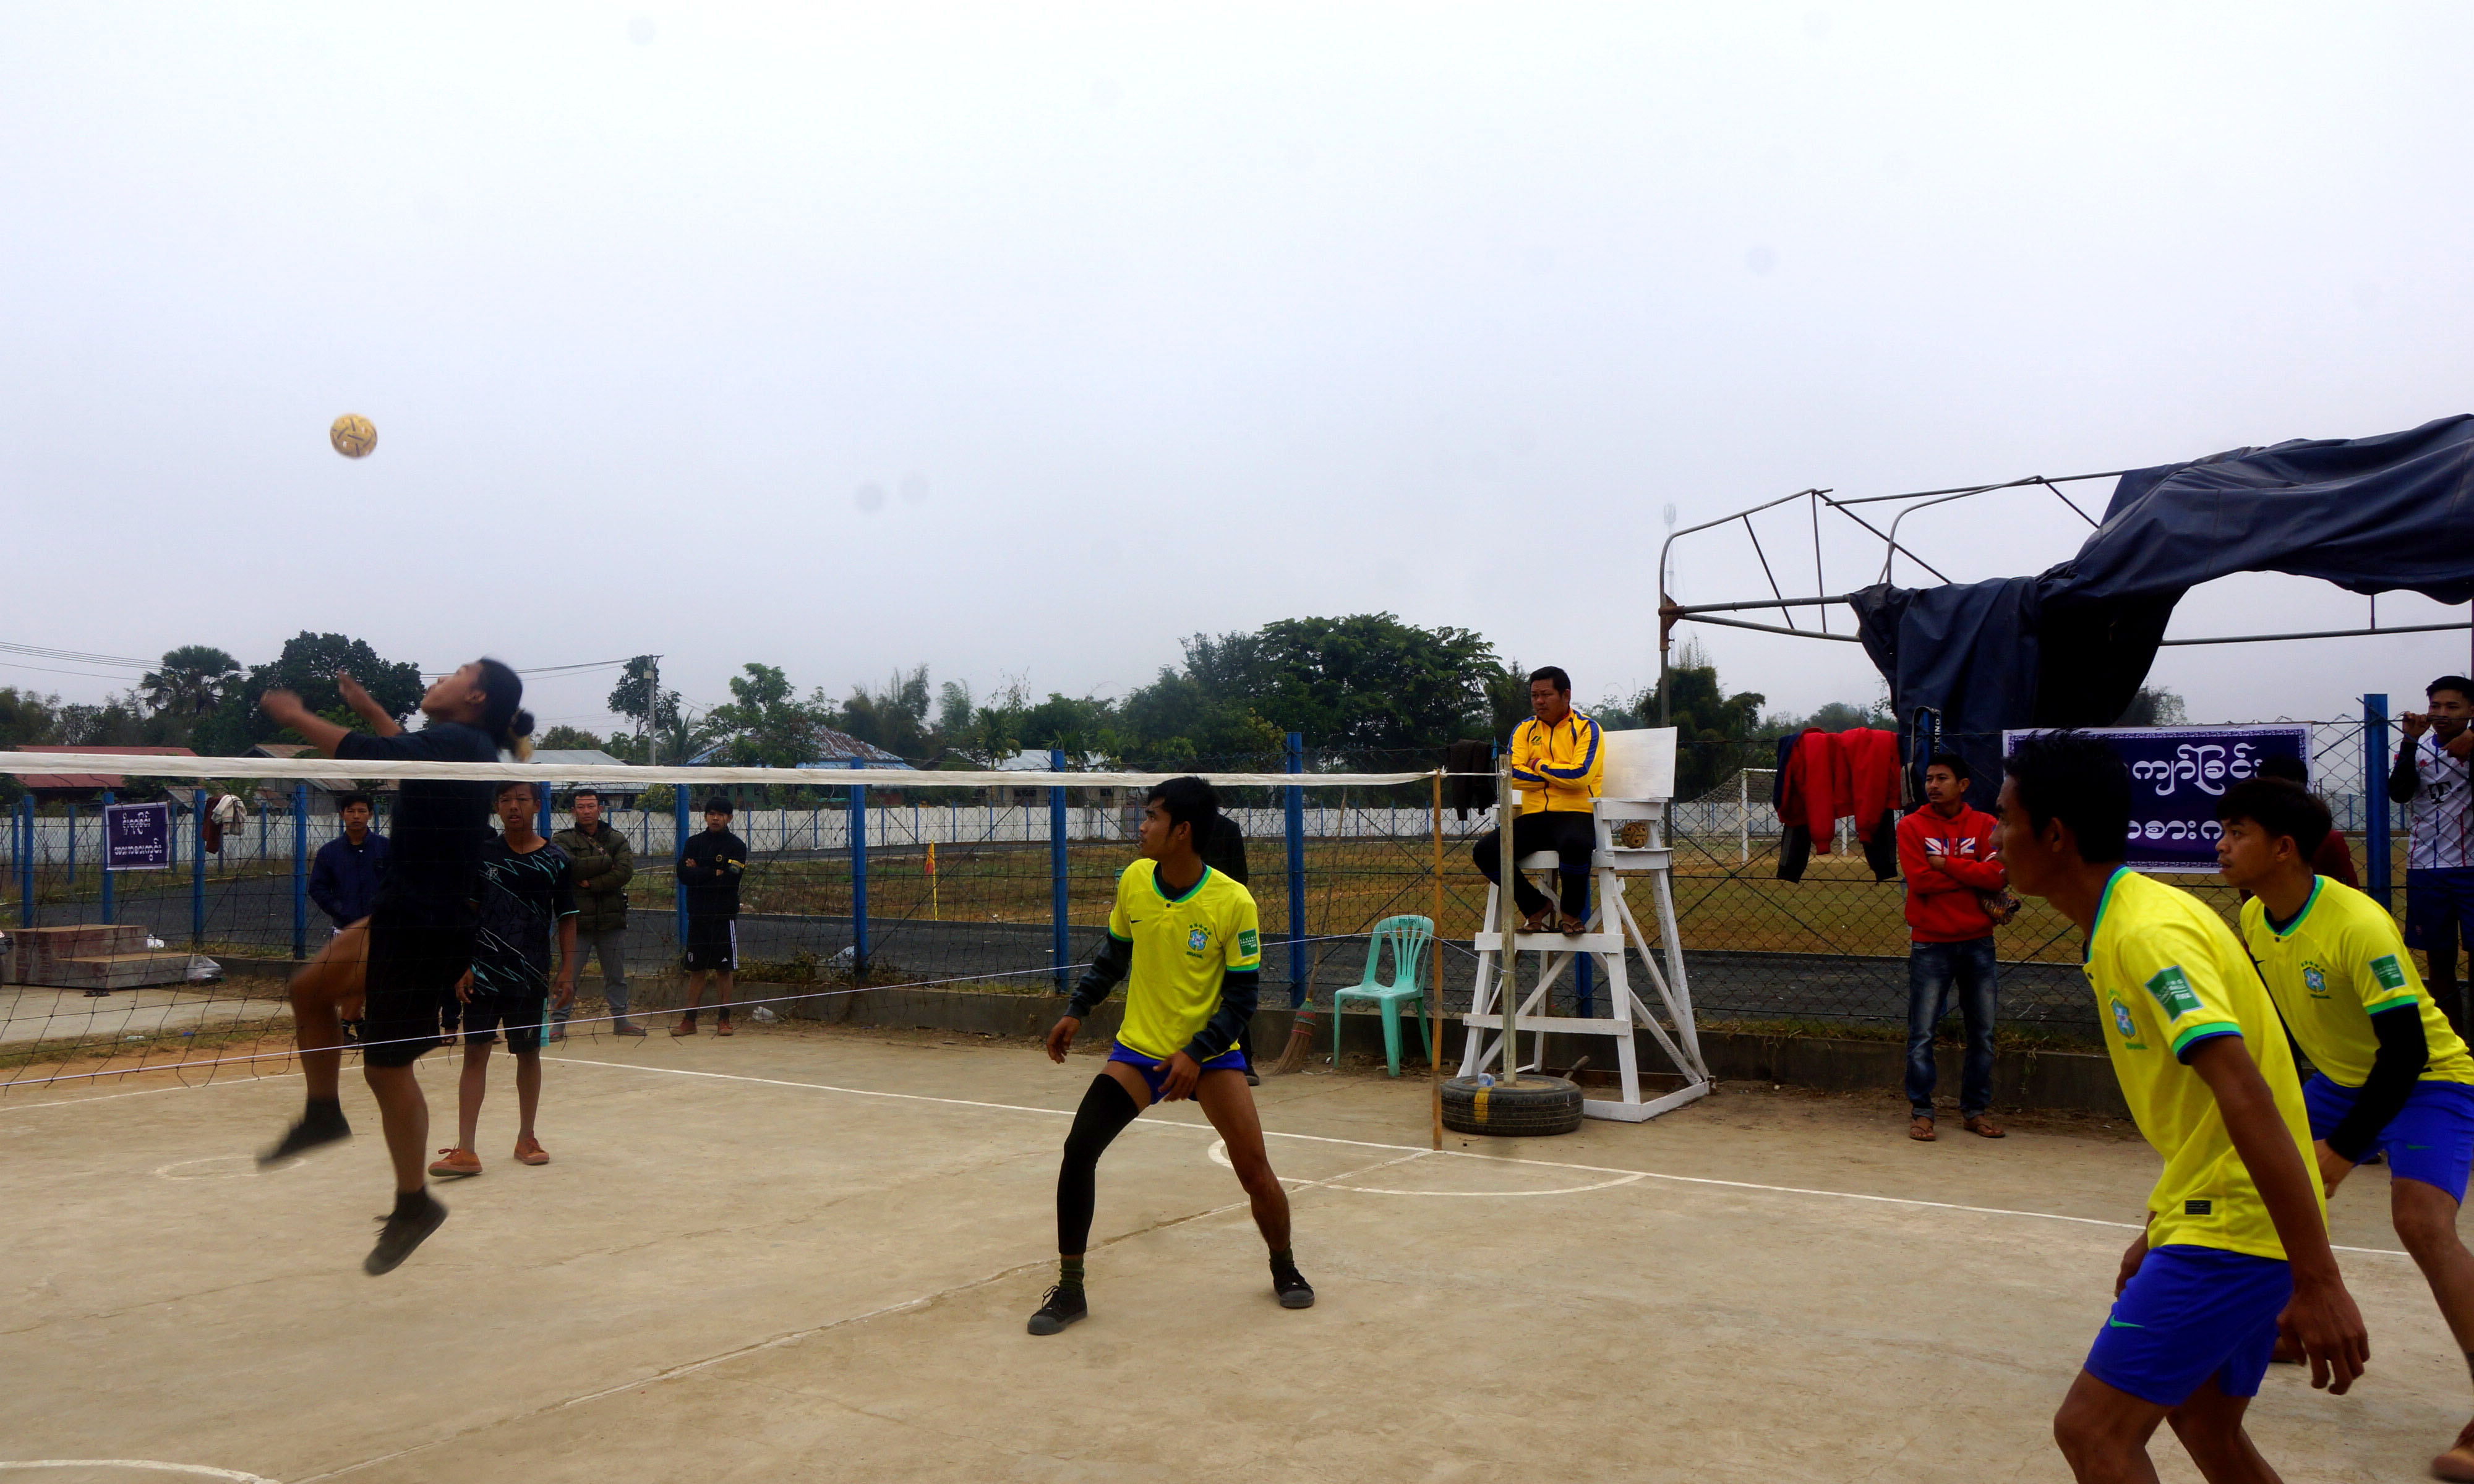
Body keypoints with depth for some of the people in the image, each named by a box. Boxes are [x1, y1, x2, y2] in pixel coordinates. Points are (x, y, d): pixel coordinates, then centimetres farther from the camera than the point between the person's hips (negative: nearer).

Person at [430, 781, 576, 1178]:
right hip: (483, 972, 0)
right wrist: (462, 965, -1)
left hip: (531, 976, 0)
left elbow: (566, 918, 5)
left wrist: (567, 970, -2)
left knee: (528, 1053, 9)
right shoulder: (482, 852, 2)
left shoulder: (556, 861, 0)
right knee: (475, 1053, -3)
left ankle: (526, 1138, 24)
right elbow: (468, 911, 5)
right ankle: (465, 1151, -2)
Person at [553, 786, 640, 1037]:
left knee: (616, 975, 11)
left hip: (612, 920, 3)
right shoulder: (562, 840, 4)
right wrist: (606, 862, -11)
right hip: (577, 920, -2)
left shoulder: (617, 840, 9)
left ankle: (620, 1020, 21)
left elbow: (625, 872, -7)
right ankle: (559, 1023, 7)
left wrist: (592, 883, -14)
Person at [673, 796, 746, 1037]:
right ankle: (689, 1021, 9)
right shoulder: (693, 844, 11)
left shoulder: (737, 846, 0)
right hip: (698, 915, 3)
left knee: (724, 970, 0)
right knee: (697, 970, 6)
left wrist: (699, 873, -6)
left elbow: (730, 880, -12)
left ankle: (723, 1020, 6)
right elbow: (683, 874, -4)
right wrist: (714, 874, -11)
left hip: (724, 916, -3)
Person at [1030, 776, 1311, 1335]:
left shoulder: (1234, 903, -18)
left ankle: (1285, 1269, 22)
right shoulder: (1133, 881, -5)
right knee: (1078, 1151, -11)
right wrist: (1077, 1011, 7)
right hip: (1138, 1048, 3)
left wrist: (1196, 1053, -23)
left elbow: (1242, 998, -13)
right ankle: (1069, 1289, 4)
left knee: (1254, 1168, -9)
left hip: (1209, 1053, -3)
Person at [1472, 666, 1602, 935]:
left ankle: (1573, 912, -10)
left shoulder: (1586, 728, 3)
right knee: (1484, 851, -20)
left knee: (1575, 845, -40)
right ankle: (1536, 906, 2)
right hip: (1533, 817, 4)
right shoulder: (1524, 730, 15)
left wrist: (1539, 766, -1)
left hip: (1574, 814, -4)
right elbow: (1513, 775, -1)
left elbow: (1580, 776, -14)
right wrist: (1558, 775, -5)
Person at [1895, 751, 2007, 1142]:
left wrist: (1946, 864, -13)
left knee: (1982, 1033, 8)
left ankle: (1976, 1110, 20)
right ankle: (1920, 1112, 8)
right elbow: (1919, 879, -13)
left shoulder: (1985, 825, 4)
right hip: (1930, 944, -2)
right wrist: (1972, 877, -9)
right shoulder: (1912, 826, 0)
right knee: (1922, 1034, -1)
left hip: (1978, 942, 2)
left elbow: (1998, 875, -11)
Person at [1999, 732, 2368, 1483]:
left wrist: (2318, 1281, -30)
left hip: (2230, 1231, -10)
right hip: (2213, 1219, 10)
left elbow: (2247, 1099, -28)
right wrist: (2159, 1231, 24)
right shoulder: (2127, 923, 10)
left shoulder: (2148, 933, -21)